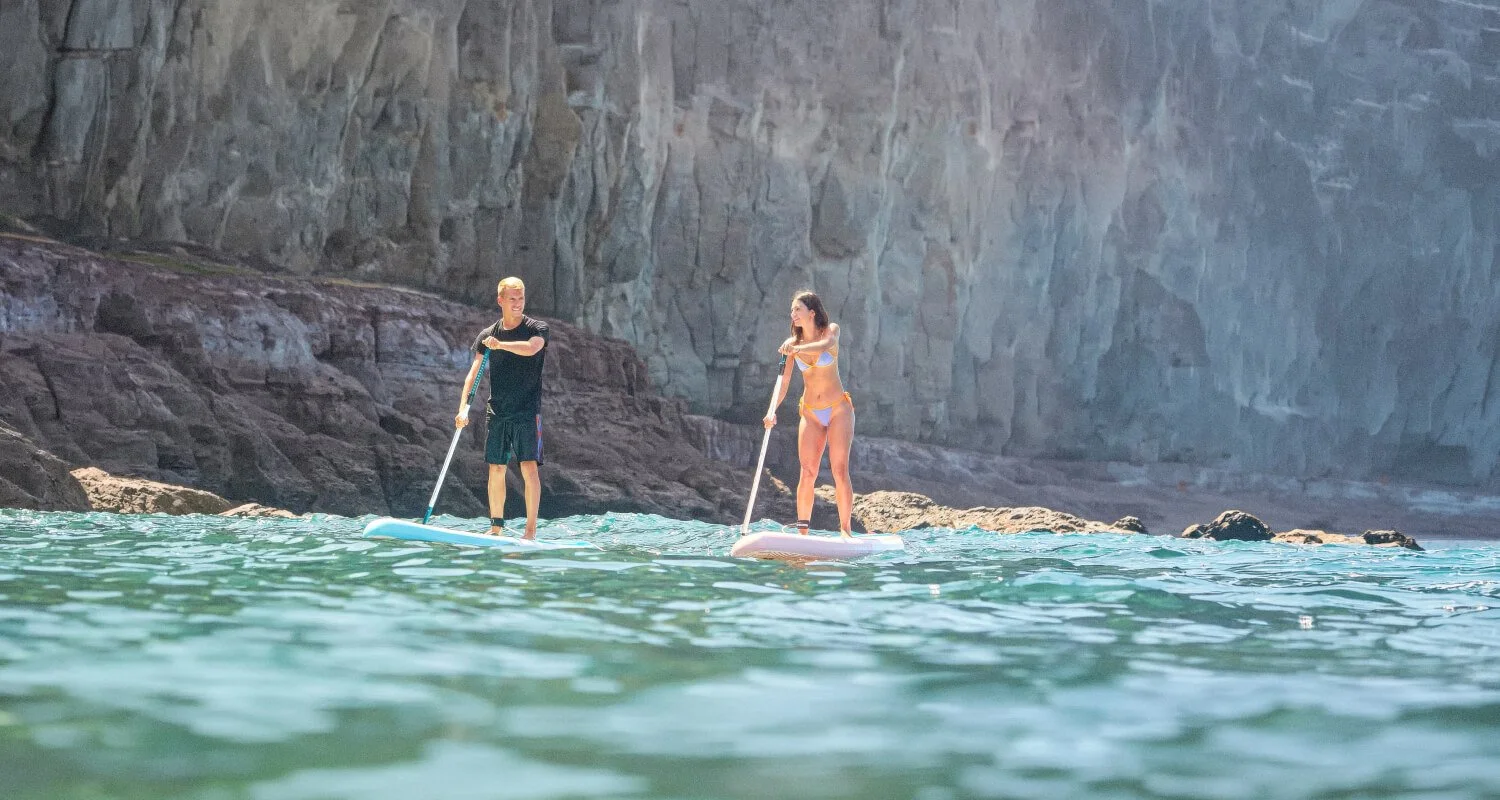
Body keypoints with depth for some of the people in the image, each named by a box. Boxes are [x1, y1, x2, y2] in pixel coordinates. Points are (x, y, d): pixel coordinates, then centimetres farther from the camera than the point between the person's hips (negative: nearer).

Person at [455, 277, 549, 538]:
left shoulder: (538, 328, -1)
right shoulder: (487, 335, 7)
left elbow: (531, 348, -25)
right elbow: (473, 373, -1)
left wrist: (500, 344, -28)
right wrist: (463, 408, -13)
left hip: (528, 411, -3)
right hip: (497, 413, 3)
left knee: (529, 467, -11)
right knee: (496, 470, 5)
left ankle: (531, 529, -10)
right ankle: (496, 527, 17)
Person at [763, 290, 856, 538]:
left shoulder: (831, 330, -3)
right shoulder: (792, 343, 4)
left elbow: (826, 345, -28)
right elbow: (784, 381, -3)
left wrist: (796, 349, -45)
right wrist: (773, 410, -19)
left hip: (838, 408, -3)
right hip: (810, 413, 3)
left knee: (840, 470, -10)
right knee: (807, 473, -6)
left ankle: (845, 529, -9)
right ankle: (802, 530, -4)